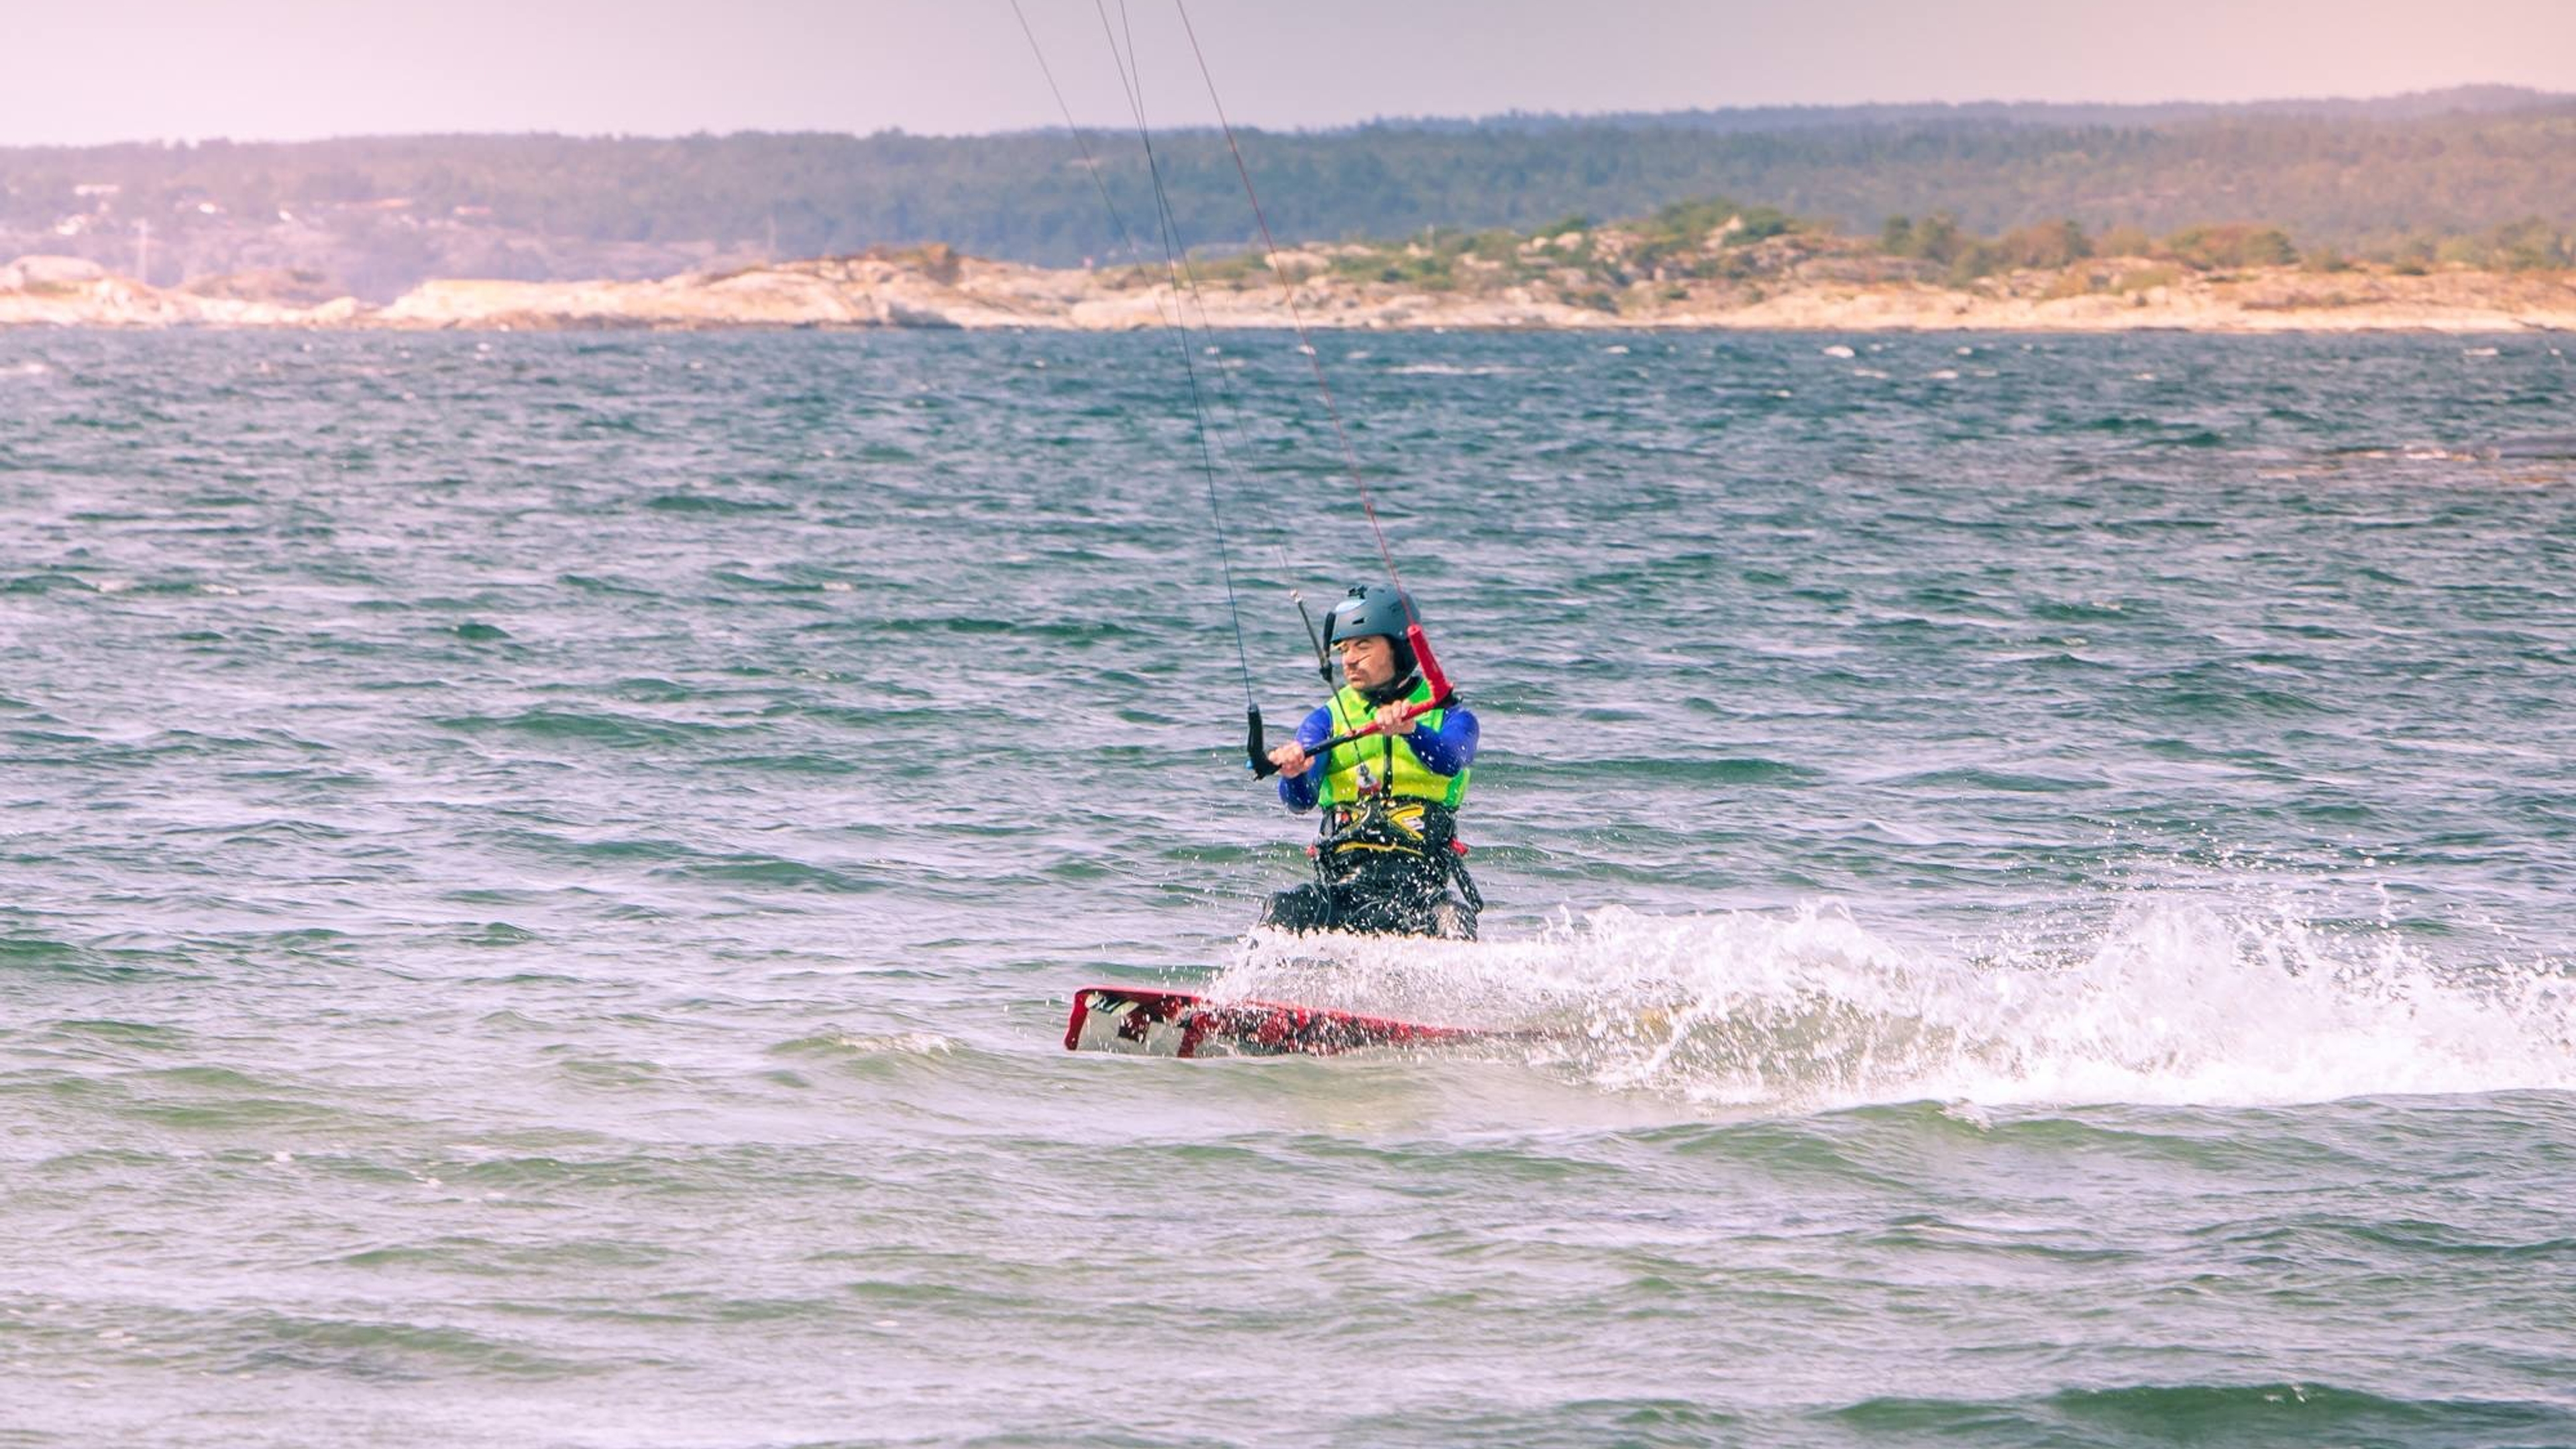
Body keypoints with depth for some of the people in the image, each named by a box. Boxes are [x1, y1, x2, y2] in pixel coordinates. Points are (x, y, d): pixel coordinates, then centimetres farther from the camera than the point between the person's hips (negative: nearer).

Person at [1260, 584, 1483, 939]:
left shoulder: (1449, 718, 13)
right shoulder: (1328, 719, 19)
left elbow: (1449, 762, -12)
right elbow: (1301, 799, 1)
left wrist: (1411, 731, -35)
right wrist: (1293, 774, -24)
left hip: (1418, 877, -2)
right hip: (1342, 879, 2)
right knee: (1286, 912, -31)